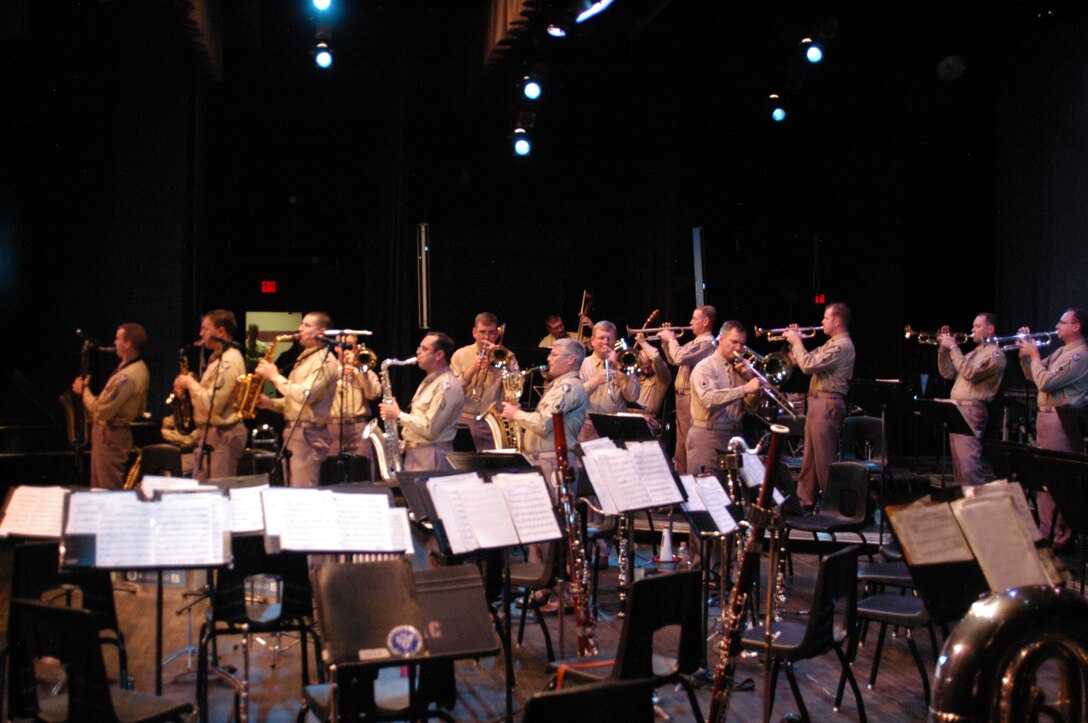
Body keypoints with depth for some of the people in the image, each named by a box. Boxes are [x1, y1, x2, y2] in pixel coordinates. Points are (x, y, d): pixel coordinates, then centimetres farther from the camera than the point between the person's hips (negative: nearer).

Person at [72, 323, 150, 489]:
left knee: (108, 490, -4)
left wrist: (84, 391, -9)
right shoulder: (140, 369, 8)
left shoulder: (127, 376, -25)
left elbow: (102, 411, -25)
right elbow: (140, 410, 16)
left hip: (110, 435, -10)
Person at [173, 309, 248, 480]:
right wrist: (188, 388, 5)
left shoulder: (229, 361, -17)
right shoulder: (219, 358, 17)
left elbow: (213, 404, -23)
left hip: (222, 435, -11)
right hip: (207, 432, 11)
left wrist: (190, 383, -11)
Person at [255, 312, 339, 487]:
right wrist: (270, 403, 6)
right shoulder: (304, 358, 20)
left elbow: (304, 395, -24)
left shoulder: (325, 360, -11)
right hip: (293, 431, 10)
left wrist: (275, 376, -14)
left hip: (309, 433, -10)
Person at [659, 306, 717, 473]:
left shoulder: (707, 343, -14)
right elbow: (673, 360, 26)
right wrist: (666, 341, 15)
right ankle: (681, 476, 23)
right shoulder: (695, 342, 18)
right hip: (682, 397, 10)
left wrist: (672, 340, -11)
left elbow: (681, 358, -26)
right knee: (682, 444, 15)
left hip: (692, 399, -10)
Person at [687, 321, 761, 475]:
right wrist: (744, 389, -30)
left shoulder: (739, 369, 14)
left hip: (734, 436, 7)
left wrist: (752, 383, -3)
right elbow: (710, 399, -25)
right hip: (707, 437, -6)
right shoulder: (705, 367, -6)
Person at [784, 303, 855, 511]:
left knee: (824, 459, -5)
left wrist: (796, 342, -9)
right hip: (816, 403, 10)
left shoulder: (842, 346, -14)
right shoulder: (831, 344, 19)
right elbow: (801, 362, 20)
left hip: (828, 405, -10)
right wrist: (792, 343, 8)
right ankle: (805, 500, 20)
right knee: (810, 457, 13)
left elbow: (809, 365, -21)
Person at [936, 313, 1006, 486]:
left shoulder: (995, 353, -6)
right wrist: (943, 349, 8)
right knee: (959, 465, 12)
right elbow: (948, 373, 20)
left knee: (969, 466, -17)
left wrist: (953, 347, -14)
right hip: (956, 410, 9)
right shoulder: (974, 353, 23)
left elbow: (970, 373, -19)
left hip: (971, 412, -9)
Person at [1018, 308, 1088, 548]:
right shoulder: (1061, 352, 17)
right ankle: (1046, 531, 21)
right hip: (1045, 417, 10)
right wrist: (1025, 351, 11)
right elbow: (1032, 376, 23)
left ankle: (1061, 536, -2)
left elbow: (1045, 382, -21)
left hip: (1060, 418, -10)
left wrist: (1034, 355, -8)